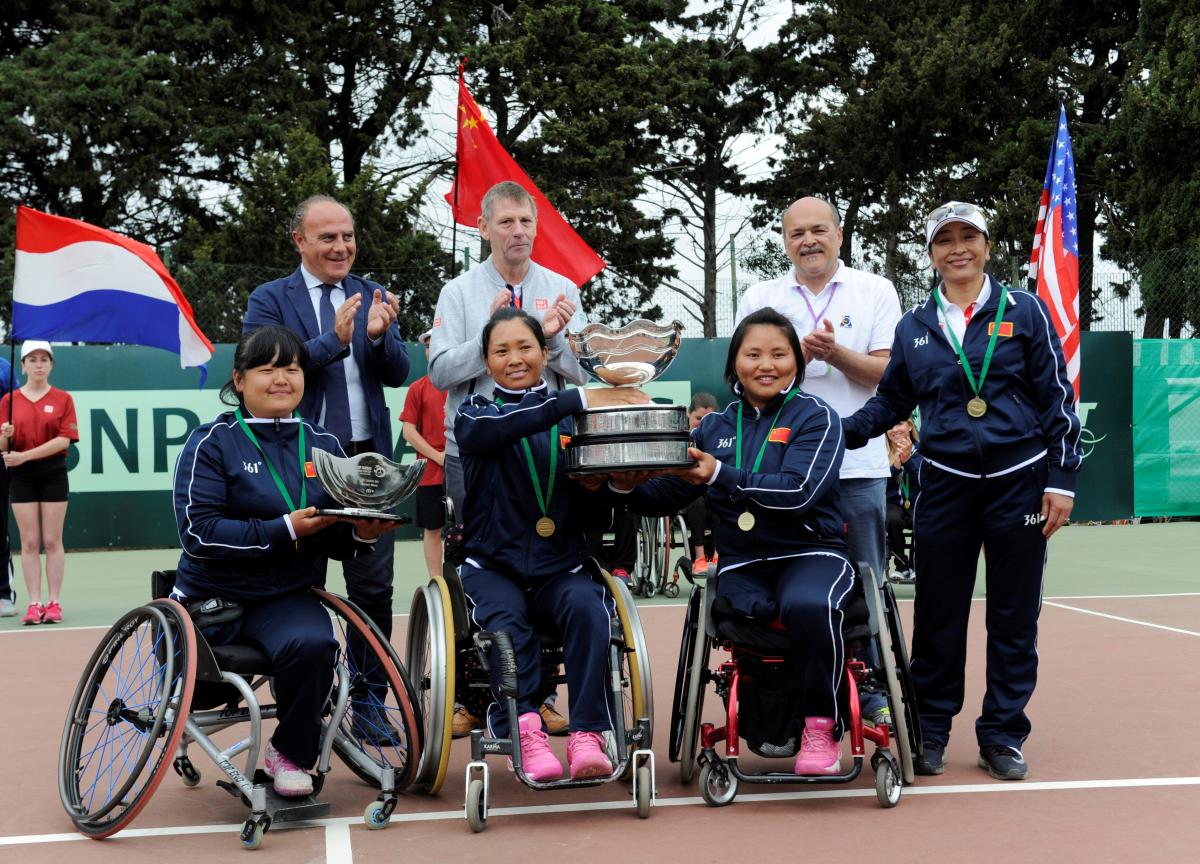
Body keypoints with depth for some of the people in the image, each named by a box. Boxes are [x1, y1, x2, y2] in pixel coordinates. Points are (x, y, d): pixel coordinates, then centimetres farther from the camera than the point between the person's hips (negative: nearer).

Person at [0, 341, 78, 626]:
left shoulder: (63, 399, 2)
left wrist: (26, 455, -18)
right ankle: (34, 604, 3)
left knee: (52, 540, 1)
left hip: (53, 473, -1)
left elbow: (64, 440, -9)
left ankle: (53, 603, 5)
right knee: (30, 542, 1)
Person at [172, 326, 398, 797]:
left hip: (287, 597, 1)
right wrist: (285, 530, -25)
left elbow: (336, 541, 11)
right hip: (213, 597, -1)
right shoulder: (212, 441, -5)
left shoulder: (323, 444, 8)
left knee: (313, 643, -28)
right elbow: (199, 532, -18)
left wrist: (362, 535, -13)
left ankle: (290, 753, -7)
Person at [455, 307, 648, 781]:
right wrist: (578, 399, -31)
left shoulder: (575, 418, 11)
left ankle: (588, 735, -31)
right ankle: (524, 730, -34)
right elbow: (493, 428, -20)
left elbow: (592, 510, 6)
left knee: (588, 606, -29)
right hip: (493, 567, -1)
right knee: (506, 617, -32)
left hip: (560, 568, 1)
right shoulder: (475, 414, 8)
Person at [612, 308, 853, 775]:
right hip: (742, 564, 3)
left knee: (808, 607, -36)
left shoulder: (815, 416, 1)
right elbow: (668, 495, 15)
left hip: (810, 553, -3)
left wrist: (721, 476, -22)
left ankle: (821, 727, -14)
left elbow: (799, 491, -15)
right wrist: (628, 487, -7)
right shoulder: (715, 427, 16)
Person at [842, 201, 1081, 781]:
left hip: (1018, 482, -1)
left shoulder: (1023, 313, 2)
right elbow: (890, 403, 17)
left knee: (1014, 617, 5)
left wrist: (1061, 480, -4)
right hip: (946, 485, 1)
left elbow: (1057, 399, 1)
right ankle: (930, 730, 15)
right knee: (938, 617, 3)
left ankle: (1002, 734, 15)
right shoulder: (915, 328, 8)